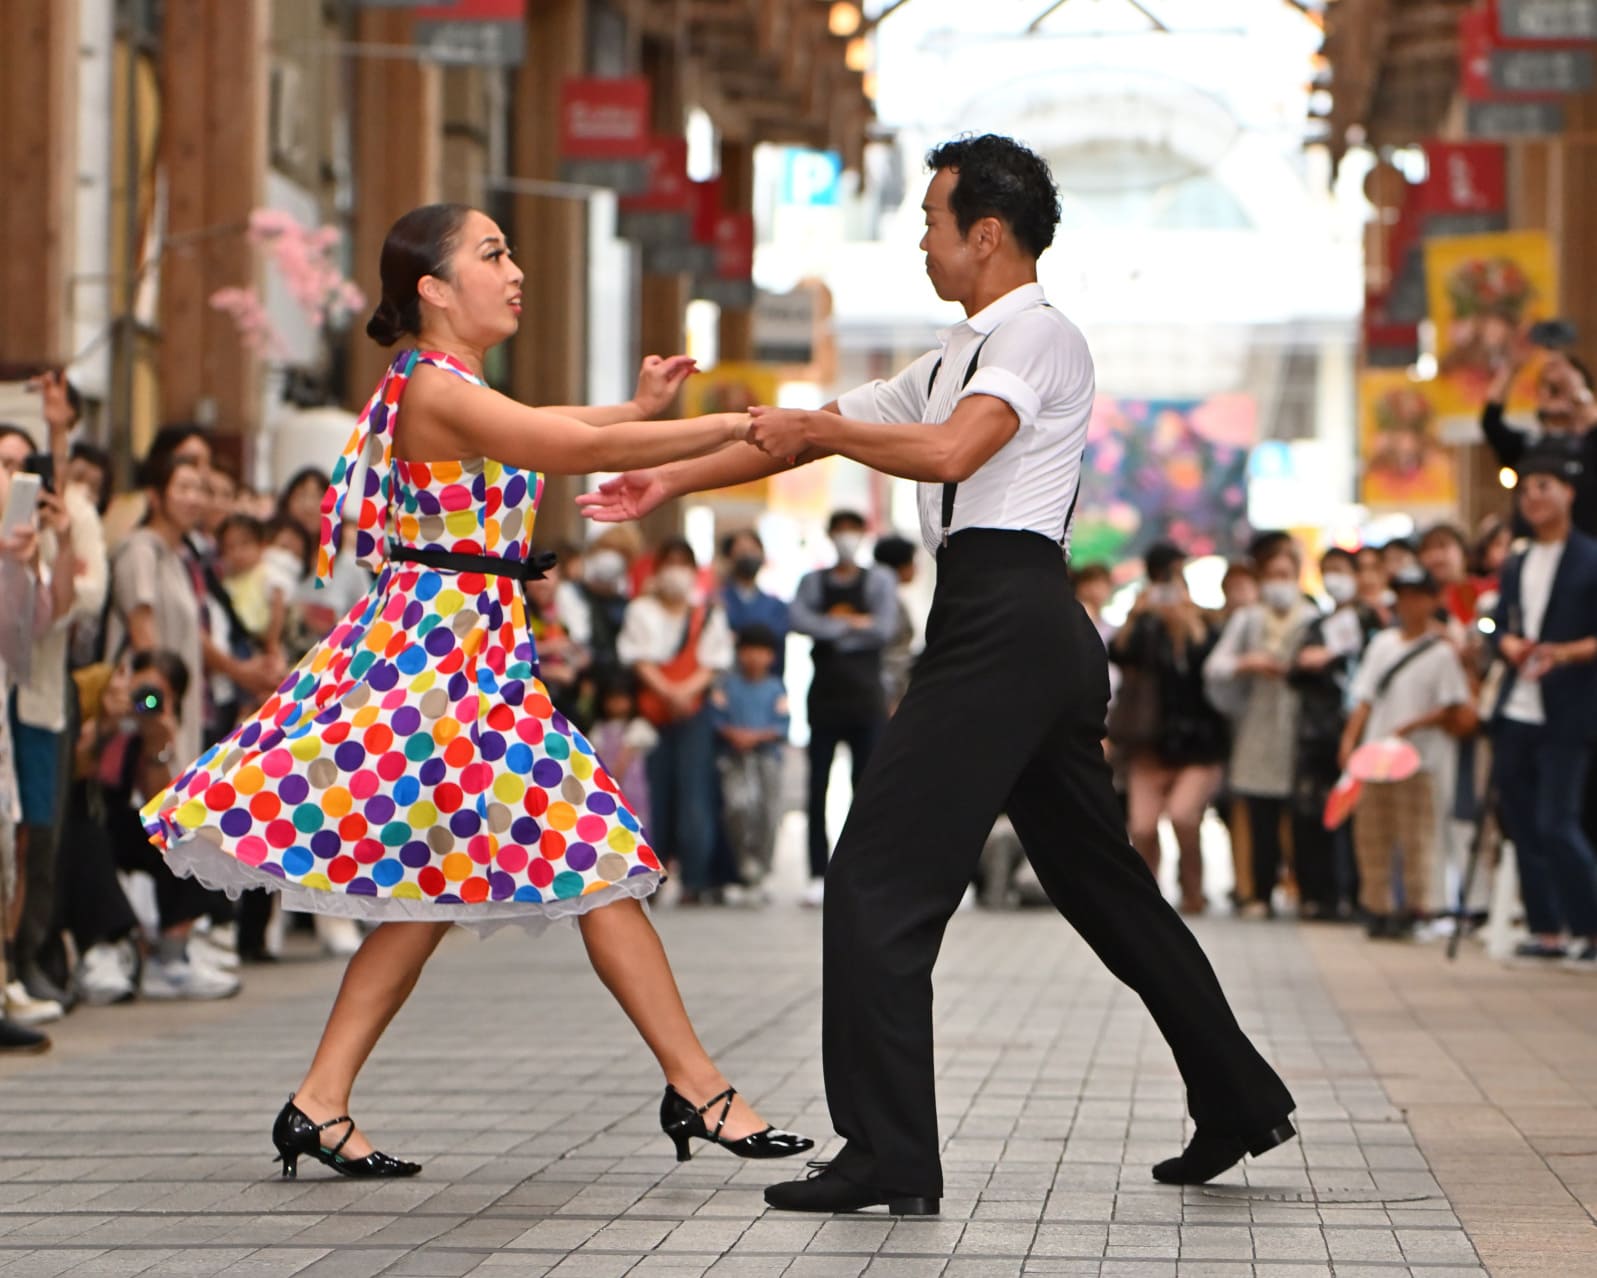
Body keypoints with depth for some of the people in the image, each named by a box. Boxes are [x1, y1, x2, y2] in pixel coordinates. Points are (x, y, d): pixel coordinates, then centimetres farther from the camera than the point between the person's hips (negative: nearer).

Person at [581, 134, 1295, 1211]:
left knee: (881, 879, -10)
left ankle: (891, 1156, -11)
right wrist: (673, 482, 25)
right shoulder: (954, 361, 24)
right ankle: (1238, 1102, 21)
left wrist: (819, 430, -10)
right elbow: (811, 433, 26)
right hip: (1042, 634, 10)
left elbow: (951, 451, -22)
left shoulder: (1039, 334, -5)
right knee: (1102, 881, 15)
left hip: (1003, 623, -10)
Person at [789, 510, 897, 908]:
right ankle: (818, 875, 2)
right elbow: (799, 620, -8)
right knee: (818, 789, -1)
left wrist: (831, 629, -6)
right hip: (825, 696, 1)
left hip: (867, 699, -1)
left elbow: (884, 629, -6)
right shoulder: (812, 582, 11)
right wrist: (852, 625, -11)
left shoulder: (879, 581, 9)